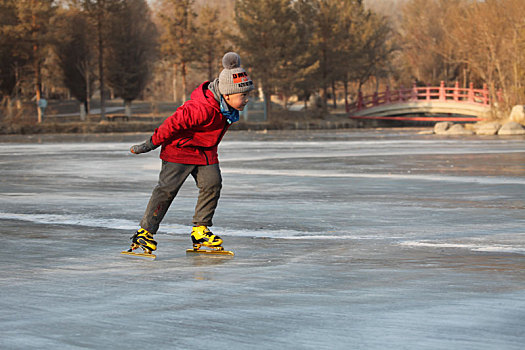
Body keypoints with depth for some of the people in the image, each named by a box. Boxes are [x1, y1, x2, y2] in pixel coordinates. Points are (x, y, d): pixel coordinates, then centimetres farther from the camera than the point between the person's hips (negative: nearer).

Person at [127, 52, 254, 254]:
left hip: (206, 152, 8)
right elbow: (176, 122, -28)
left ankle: (200, 230, 1)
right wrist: (151, 144, -19)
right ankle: (145, 232, -5)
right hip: (180, 147, -8)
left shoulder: (228, 107, -6)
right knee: (168, 187, -11)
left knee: (212, 183, -9)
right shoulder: (203, 108, -34)